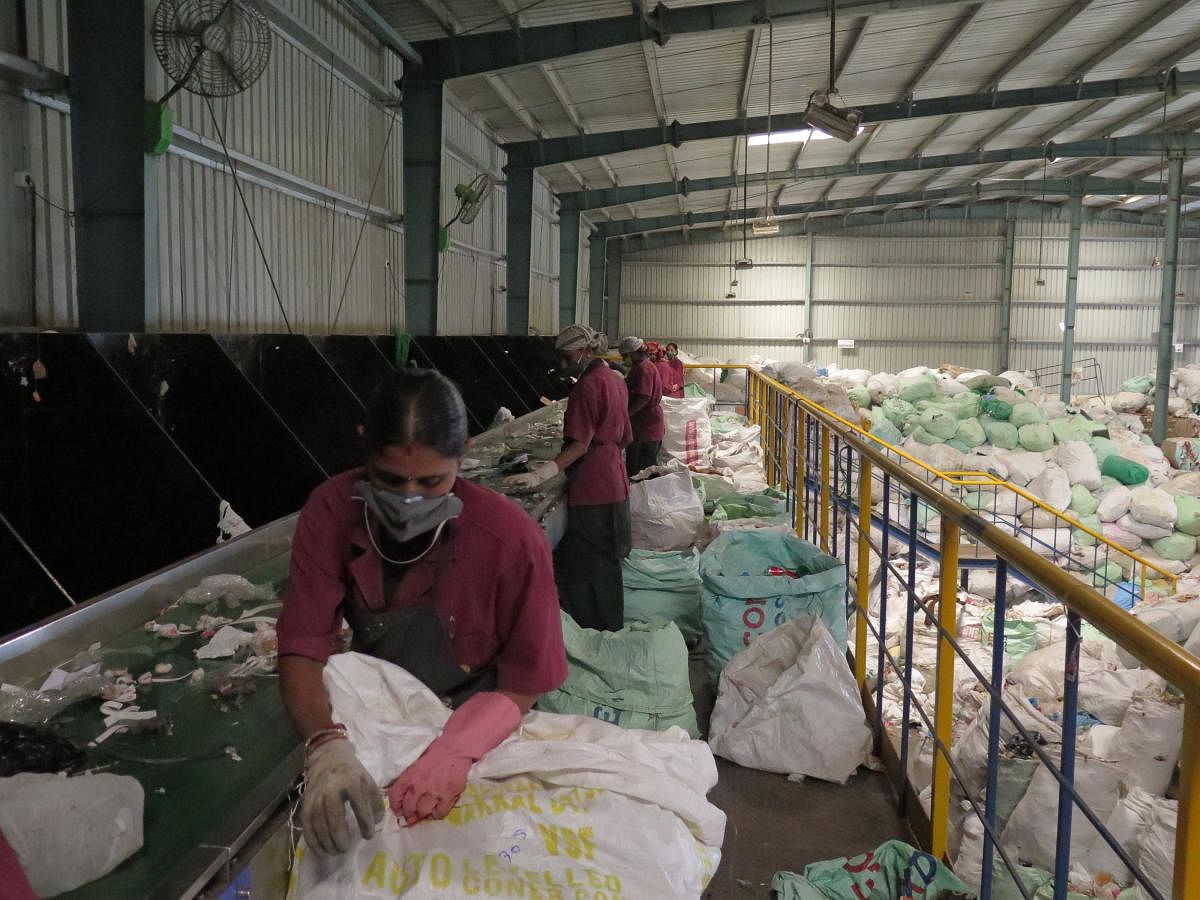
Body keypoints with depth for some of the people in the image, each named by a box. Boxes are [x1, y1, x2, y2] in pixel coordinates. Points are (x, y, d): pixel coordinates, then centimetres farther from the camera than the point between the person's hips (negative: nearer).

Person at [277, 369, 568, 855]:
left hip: (475, 726, -2)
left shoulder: (511, 538, -23)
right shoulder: (331, 512, -16)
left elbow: (523, 683, -15)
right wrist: (326, 746, -37)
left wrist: (455, 752, -33)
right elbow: (302, 650, -18)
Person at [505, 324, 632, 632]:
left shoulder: (588, 385, -16)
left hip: (591, 490, -10)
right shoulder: (615, 380, 12)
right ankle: (611, 631, 26)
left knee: (587, 568, -2)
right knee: (606, 564, 17)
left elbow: (580, 445, -23)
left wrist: (540, 474, -30)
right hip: (614, 484, 10)